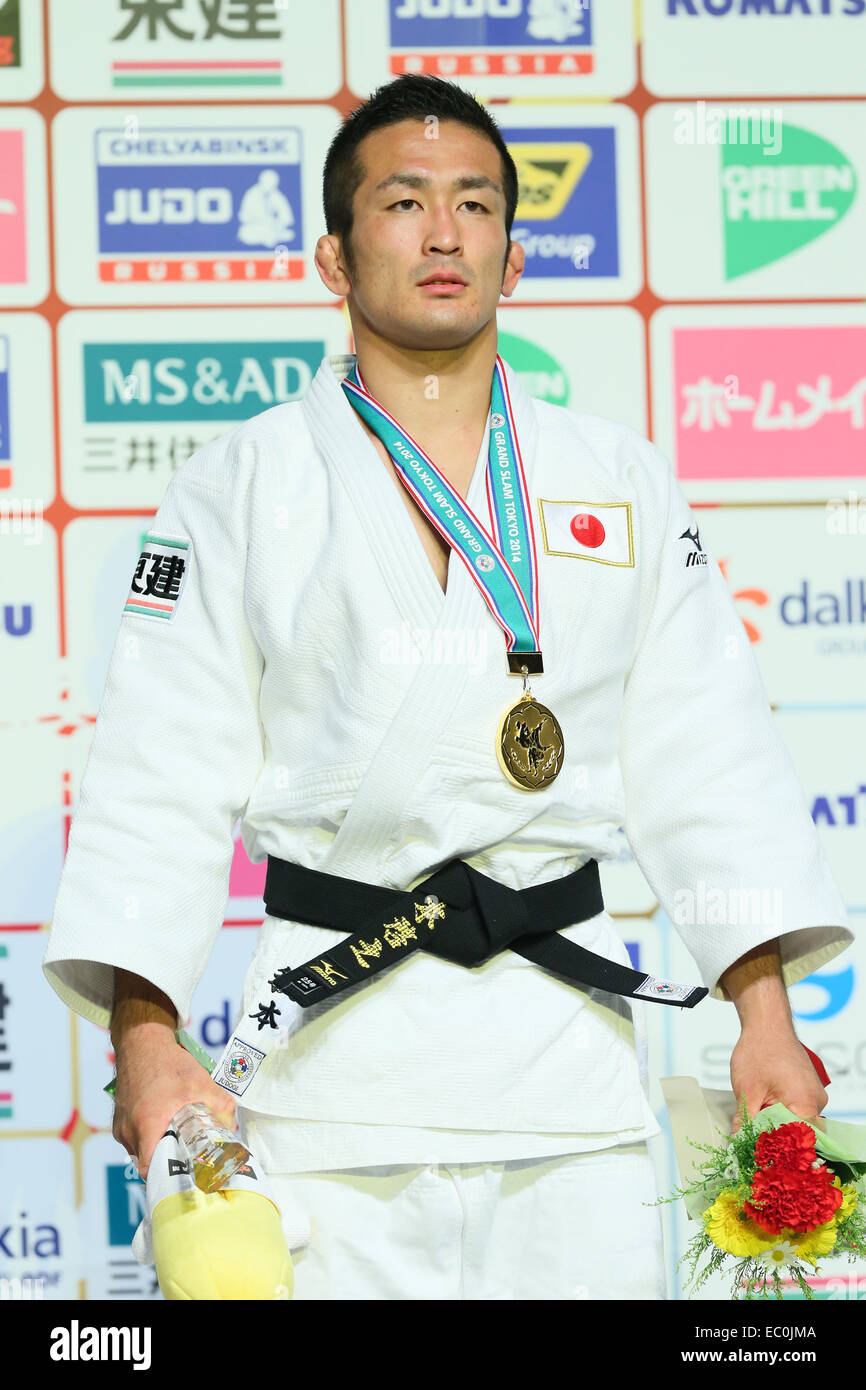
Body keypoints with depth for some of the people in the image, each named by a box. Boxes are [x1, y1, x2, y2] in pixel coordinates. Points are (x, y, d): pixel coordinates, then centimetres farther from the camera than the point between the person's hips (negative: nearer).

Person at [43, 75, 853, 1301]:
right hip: (338, 1048, -2)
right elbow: (163, 782, 0)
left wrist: (765, 1015, -2)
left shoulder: (627, 485, 12)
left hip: (574, 1046, 2)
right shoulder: (238, 489, 5)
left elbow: (706, 763, 8)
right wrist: (146, 1048, -11)